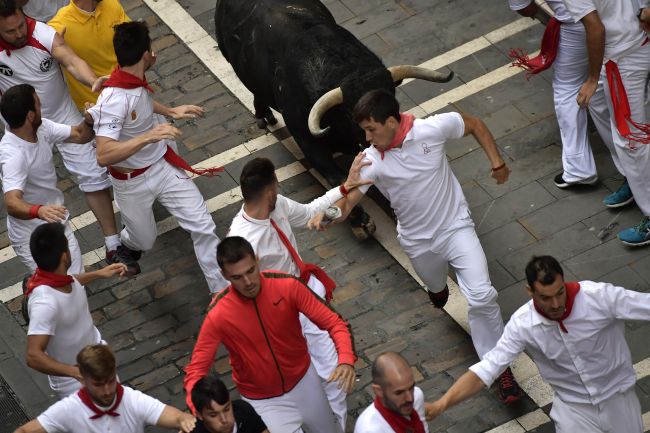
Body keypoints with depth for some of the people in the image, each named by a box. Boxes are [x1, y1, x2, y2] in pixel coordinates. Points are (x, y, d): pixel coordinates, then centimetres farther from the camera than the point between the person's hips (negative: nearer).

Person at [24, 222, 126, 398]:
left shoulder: (57, 275, -15)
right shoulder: (45, 303, -40)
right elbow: (34, 356, -43)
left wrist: (99, 274, 16)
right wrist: (76, 372, -51)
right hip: (71, 378, -8)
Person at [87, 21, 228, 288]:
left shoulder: (137, 80, -8)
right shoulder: (113, 101, -35)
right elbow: (104, 156, -43)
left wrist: (172, 111, 16)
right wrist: (149, 136, -49)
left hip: (163, 165, 7)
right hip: (132, 181, -7)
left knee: (203, 225, 0)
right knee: (145, 240, 17)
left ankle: (223, 290, 11)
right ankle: (124, 246, 54)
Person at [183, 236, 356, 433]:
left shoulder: (288, 286, -24)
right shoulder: (218, 316, -27)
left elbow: (334, 323, -20)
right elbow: (195, 370, -21)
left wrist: (346, 360, -40)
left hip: (303, 380, 3)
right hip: (262, 401, -3)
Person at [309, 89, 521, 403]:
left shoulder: (432, 129, -20)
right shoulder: (371, 162, -18)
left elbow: (475, 125, -3)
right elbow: (347, 200, -21)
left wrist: (497, 162, -6)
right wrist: (326, 215, -43)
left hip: (455, 227, -2)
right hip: (418, 242, 2)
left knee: (481, 296, -15)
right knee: (436, 289, 28)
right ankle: (439, 289, 68)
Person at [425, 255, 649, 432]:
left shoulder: (600, 296, -25)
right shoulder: (523, 324, -20)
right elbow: (486, 369, -20)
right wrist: (440, 405, -31)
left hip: (617, 396, 0)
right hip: (573, 404, 0)